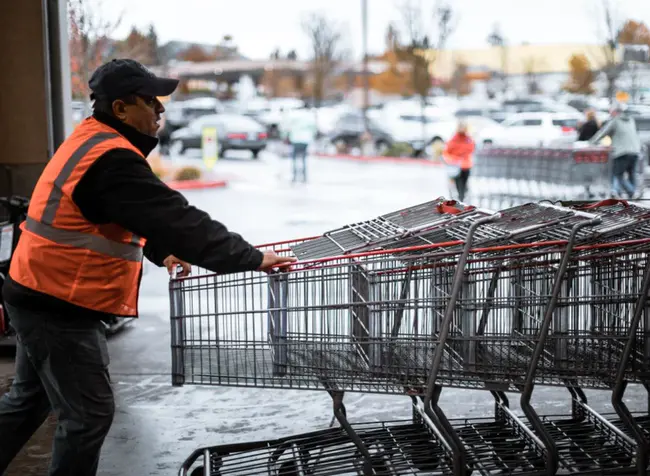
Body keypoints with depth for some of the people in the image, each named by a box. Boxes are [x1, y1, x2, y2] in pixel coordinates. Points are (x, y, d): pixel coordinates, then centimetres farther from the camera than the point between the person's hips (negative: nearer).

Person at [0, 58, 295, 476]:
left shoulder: (92, 140, 10)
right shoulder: (112, 160, -23)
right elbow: (180, 219, -26)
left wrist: (162, 253, 15)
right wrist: (252, 258, -21)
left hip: (42, 298, 11)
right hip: (60, 306, -11)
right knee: (89, 413, 0)